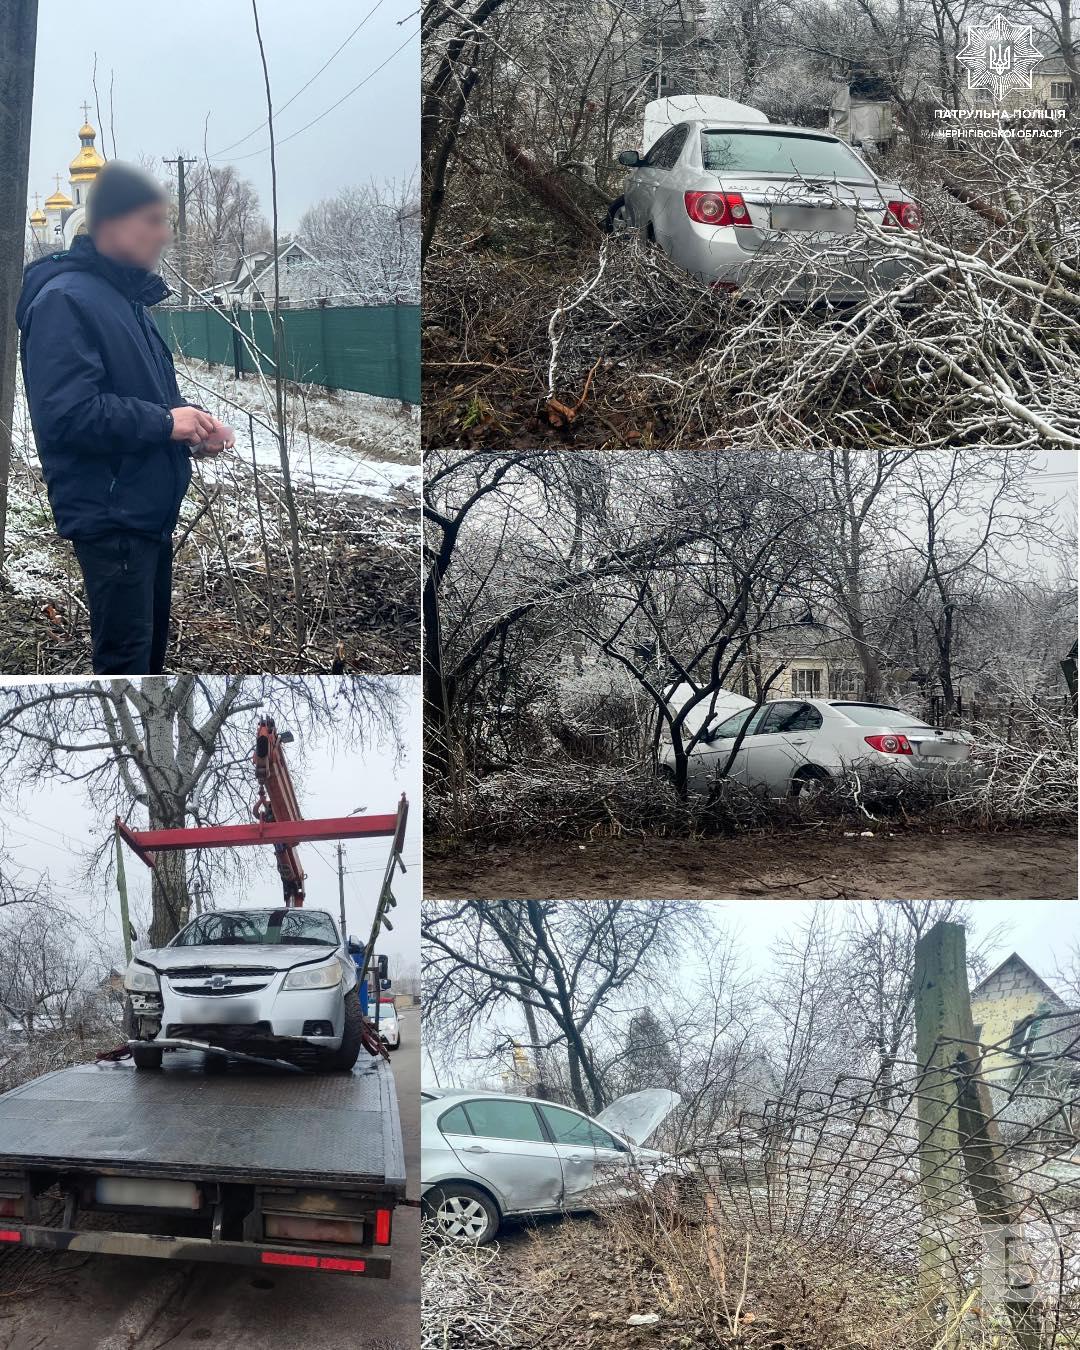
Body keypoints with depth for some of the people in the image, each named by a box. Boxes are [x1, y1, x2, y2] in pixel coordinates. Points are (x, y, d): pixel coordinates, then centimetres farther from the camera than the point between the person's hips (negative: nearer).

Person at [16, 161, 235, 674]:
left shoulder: (127, 297, 14)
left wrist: (190, 421, 3)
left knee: (151, 645, 18)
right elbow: (66, 413, -26)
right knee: (124, 652, -6)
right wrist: (165, 422, -18)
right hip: (108, 513, -10)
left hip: (149, 507, 10)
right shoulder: (65, 300, -16)